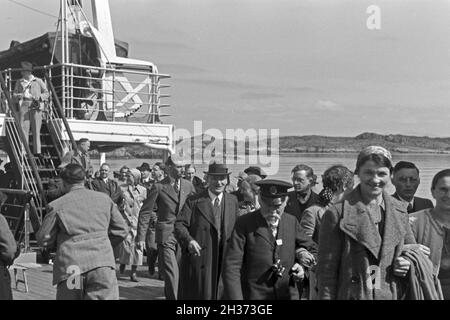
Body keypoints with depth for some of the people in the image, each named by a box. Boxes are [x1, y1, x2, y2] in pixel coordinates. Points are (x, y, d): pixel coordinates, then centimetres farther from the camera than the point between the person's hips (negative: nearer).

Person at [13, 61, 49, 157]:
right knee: (23, 128, -6)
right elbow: (14, 94, 17)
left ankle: (37, 151, 0)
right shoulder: (19, 82, 17)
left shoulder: (38, 81, 10)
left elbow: (46, 93, 10)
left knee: (36, 129, -3)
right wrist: (19, 96, -6)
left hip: (36, 107, -2)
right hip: (23, 106, 2)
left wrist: (39, 97, -8)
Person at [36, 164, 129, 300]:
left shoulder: (57, 205, 3)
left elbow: (43, 239, 5)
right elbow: (121, 230, 14)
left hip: (70, 267, 0)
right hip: (102, 263, 1)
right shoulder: (104, 199, 10)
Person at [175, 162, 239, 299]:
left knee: (221, 294, 5)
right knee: (196, 294, 3)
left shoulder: (233, 201, 11)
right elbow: (179, 225, -8)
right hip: (197, 258, -2)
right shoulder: (193, 201, 0)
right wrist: (188, 240, -27)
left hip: (224, 261, 3)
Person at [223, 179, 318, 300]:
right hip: (254, 296, -3)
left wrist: (303, 265, 1)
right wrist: (236, 298, -22)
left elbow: (312, 249, 21)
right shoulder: (244, 223, -8)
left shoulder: (292, 222, 5)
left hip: (287, 295, 4)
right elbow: (231, 268, -12)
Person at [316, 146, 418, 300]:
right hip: (352, 294, -4)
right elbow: (326, 271, -8)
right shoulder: (337, 214, -9)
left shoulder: (399, 211, 7)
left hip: (392, 295, 5)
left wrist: (409, 264, 0)